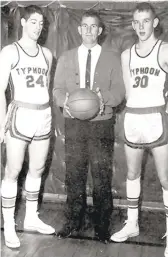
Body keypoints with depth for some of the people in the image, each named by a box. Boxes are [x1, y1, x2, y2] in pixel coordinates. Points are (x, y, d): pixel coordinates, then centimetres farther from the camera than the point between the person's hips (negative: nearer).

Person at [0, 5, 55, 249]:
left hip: (44, 117, 6)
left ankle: (31, 218, 26)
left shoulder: (47, 54, 13)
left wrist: (51, 116, 14)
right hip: (21, 116, -5)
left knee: (37, 169, 12)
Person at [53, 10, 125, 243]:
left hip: (101, 123, -1)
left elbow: (119, 91, 0)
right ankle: (73, 221, 18)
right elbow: (58, 88, 8)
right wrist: (63, 99, -14)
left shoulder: (112, 59, 8)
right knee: (74, 173, 5)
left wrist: (105, 98, -21)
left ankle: (102, 225, 12)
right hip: (74, 123, 2)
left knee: (102, 175, 0)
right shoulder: (66, 58, 14)